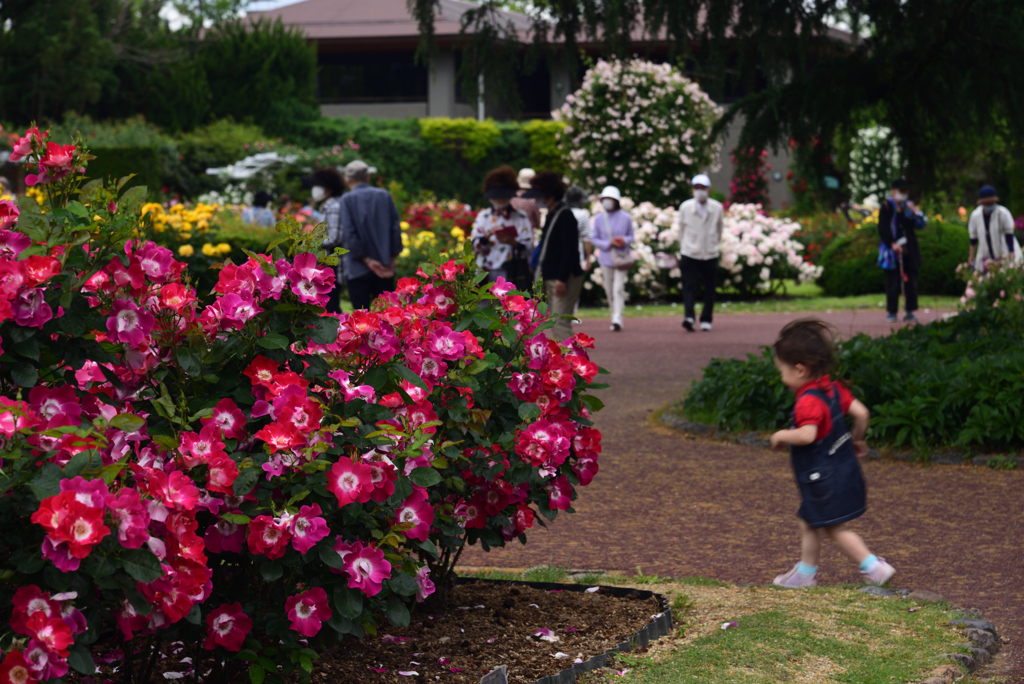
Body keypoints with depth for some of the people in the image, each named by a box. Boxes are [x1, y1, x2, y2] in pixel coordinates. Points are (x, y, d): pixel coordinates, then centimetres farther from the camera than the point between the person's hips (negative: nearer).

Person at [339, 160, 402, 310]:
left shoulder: (347, 199, -5)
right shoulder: (385, 196, 5)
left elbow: (349, 234, -12)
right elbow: (396, 229, 4)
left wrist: (366, 260, -9)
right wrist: (391, 259, 5)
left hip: (359, 269, -3)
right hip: (385, 267, 3)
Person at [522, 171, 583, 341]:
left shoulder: (565, 216, -13)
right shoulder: (552, 215, 16)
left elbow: (570, 249, -19)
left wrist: (562, 279, -22)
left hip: (564, 279, -10)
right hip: (550, 278, 10)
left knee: (561, 322, -14)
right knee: (555, 322, 10)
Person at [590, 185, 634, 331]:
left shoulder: (625, 218, 0)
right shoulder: (599, 218, 2)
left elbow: (631, 236, 8)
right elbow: (594, 239, 3)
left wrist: (624, 240, -15)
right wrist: (609, 243, -13)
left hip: (621, 258, -2)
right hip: (606, 259, 2)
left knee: (618, 289, -13)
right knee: (609, 291, 6)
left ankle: (617, 319, -19)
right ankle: (615, 317, 20)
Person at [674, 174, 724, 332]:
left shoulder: (717, 208, 0)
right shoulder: (685, 207, -2)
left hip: (710, 255, 1)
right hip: (689, 254, -1)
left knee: (709, 289, 5)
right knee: (689, 286, -13)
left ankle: (706, 320, 14)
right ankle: (689, 317, -24)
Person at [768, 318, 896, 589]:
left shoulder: (808, 401, -26)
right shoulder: (833, 389, 3)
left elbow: (807, 434, -39)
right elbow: (861, 413, 3)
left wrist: (781, 436, -21)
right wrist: (857, 439, 19)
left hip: (825, 478, -10)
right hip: (842, 466, 10)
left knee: (835, 529, 3)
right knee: (809, 523, 19)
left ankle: (874, 567, 5)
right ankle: (805, 572, 29)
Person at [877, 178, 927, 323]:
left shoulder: (908, 206, 12)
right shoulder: (886, 207, -2)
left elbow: (920, 225, 9)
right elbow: (883, 229, -7)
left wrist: (914, 212, -8)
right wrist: (892, 244, -18)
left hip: (909, 250, 4)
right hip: (892, 251, -4)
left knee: (911, 281, 3)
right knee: (893, 282, -2)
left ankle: (910, 312, 8)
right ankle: (892, 312, 5)